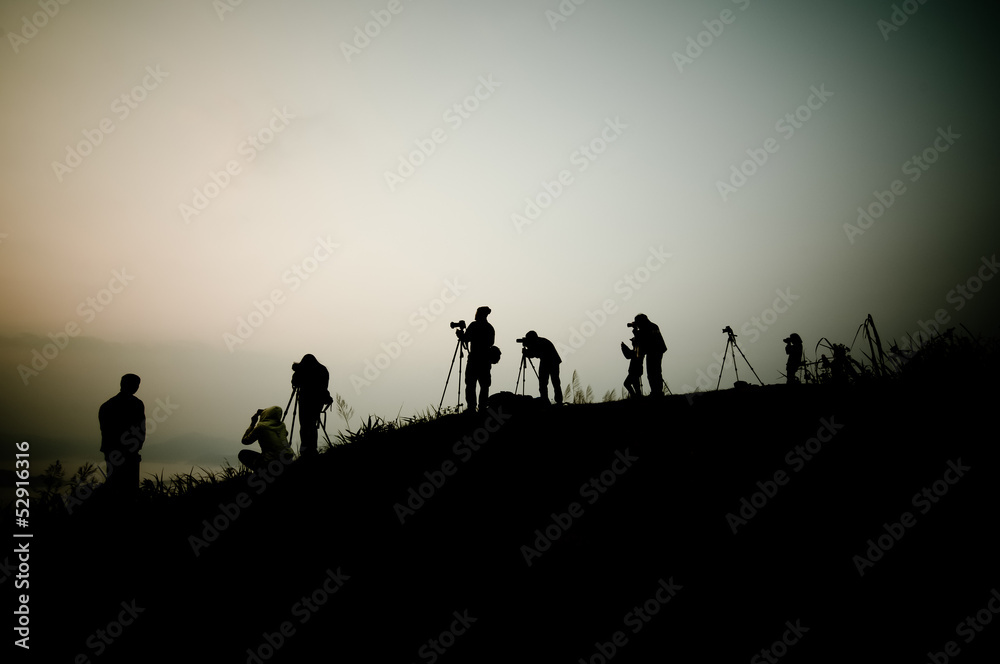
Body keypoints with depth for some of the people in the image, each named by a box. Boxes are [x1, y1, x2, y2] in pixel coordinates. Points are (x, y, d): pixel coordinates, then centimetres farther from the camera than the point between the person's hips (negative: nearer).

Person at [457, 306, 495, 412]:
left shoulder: (474, 325, -6)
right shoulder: (490, 328, 11)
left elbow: (465, 339, -8)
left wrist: (459, 334, 12)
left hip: (474, 360, -5)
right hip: (486, 361, 5)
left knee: (470, 385, -3)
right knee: (484, 385, 7)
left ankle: (472, 409, -10)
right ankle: (482, 409, 4)